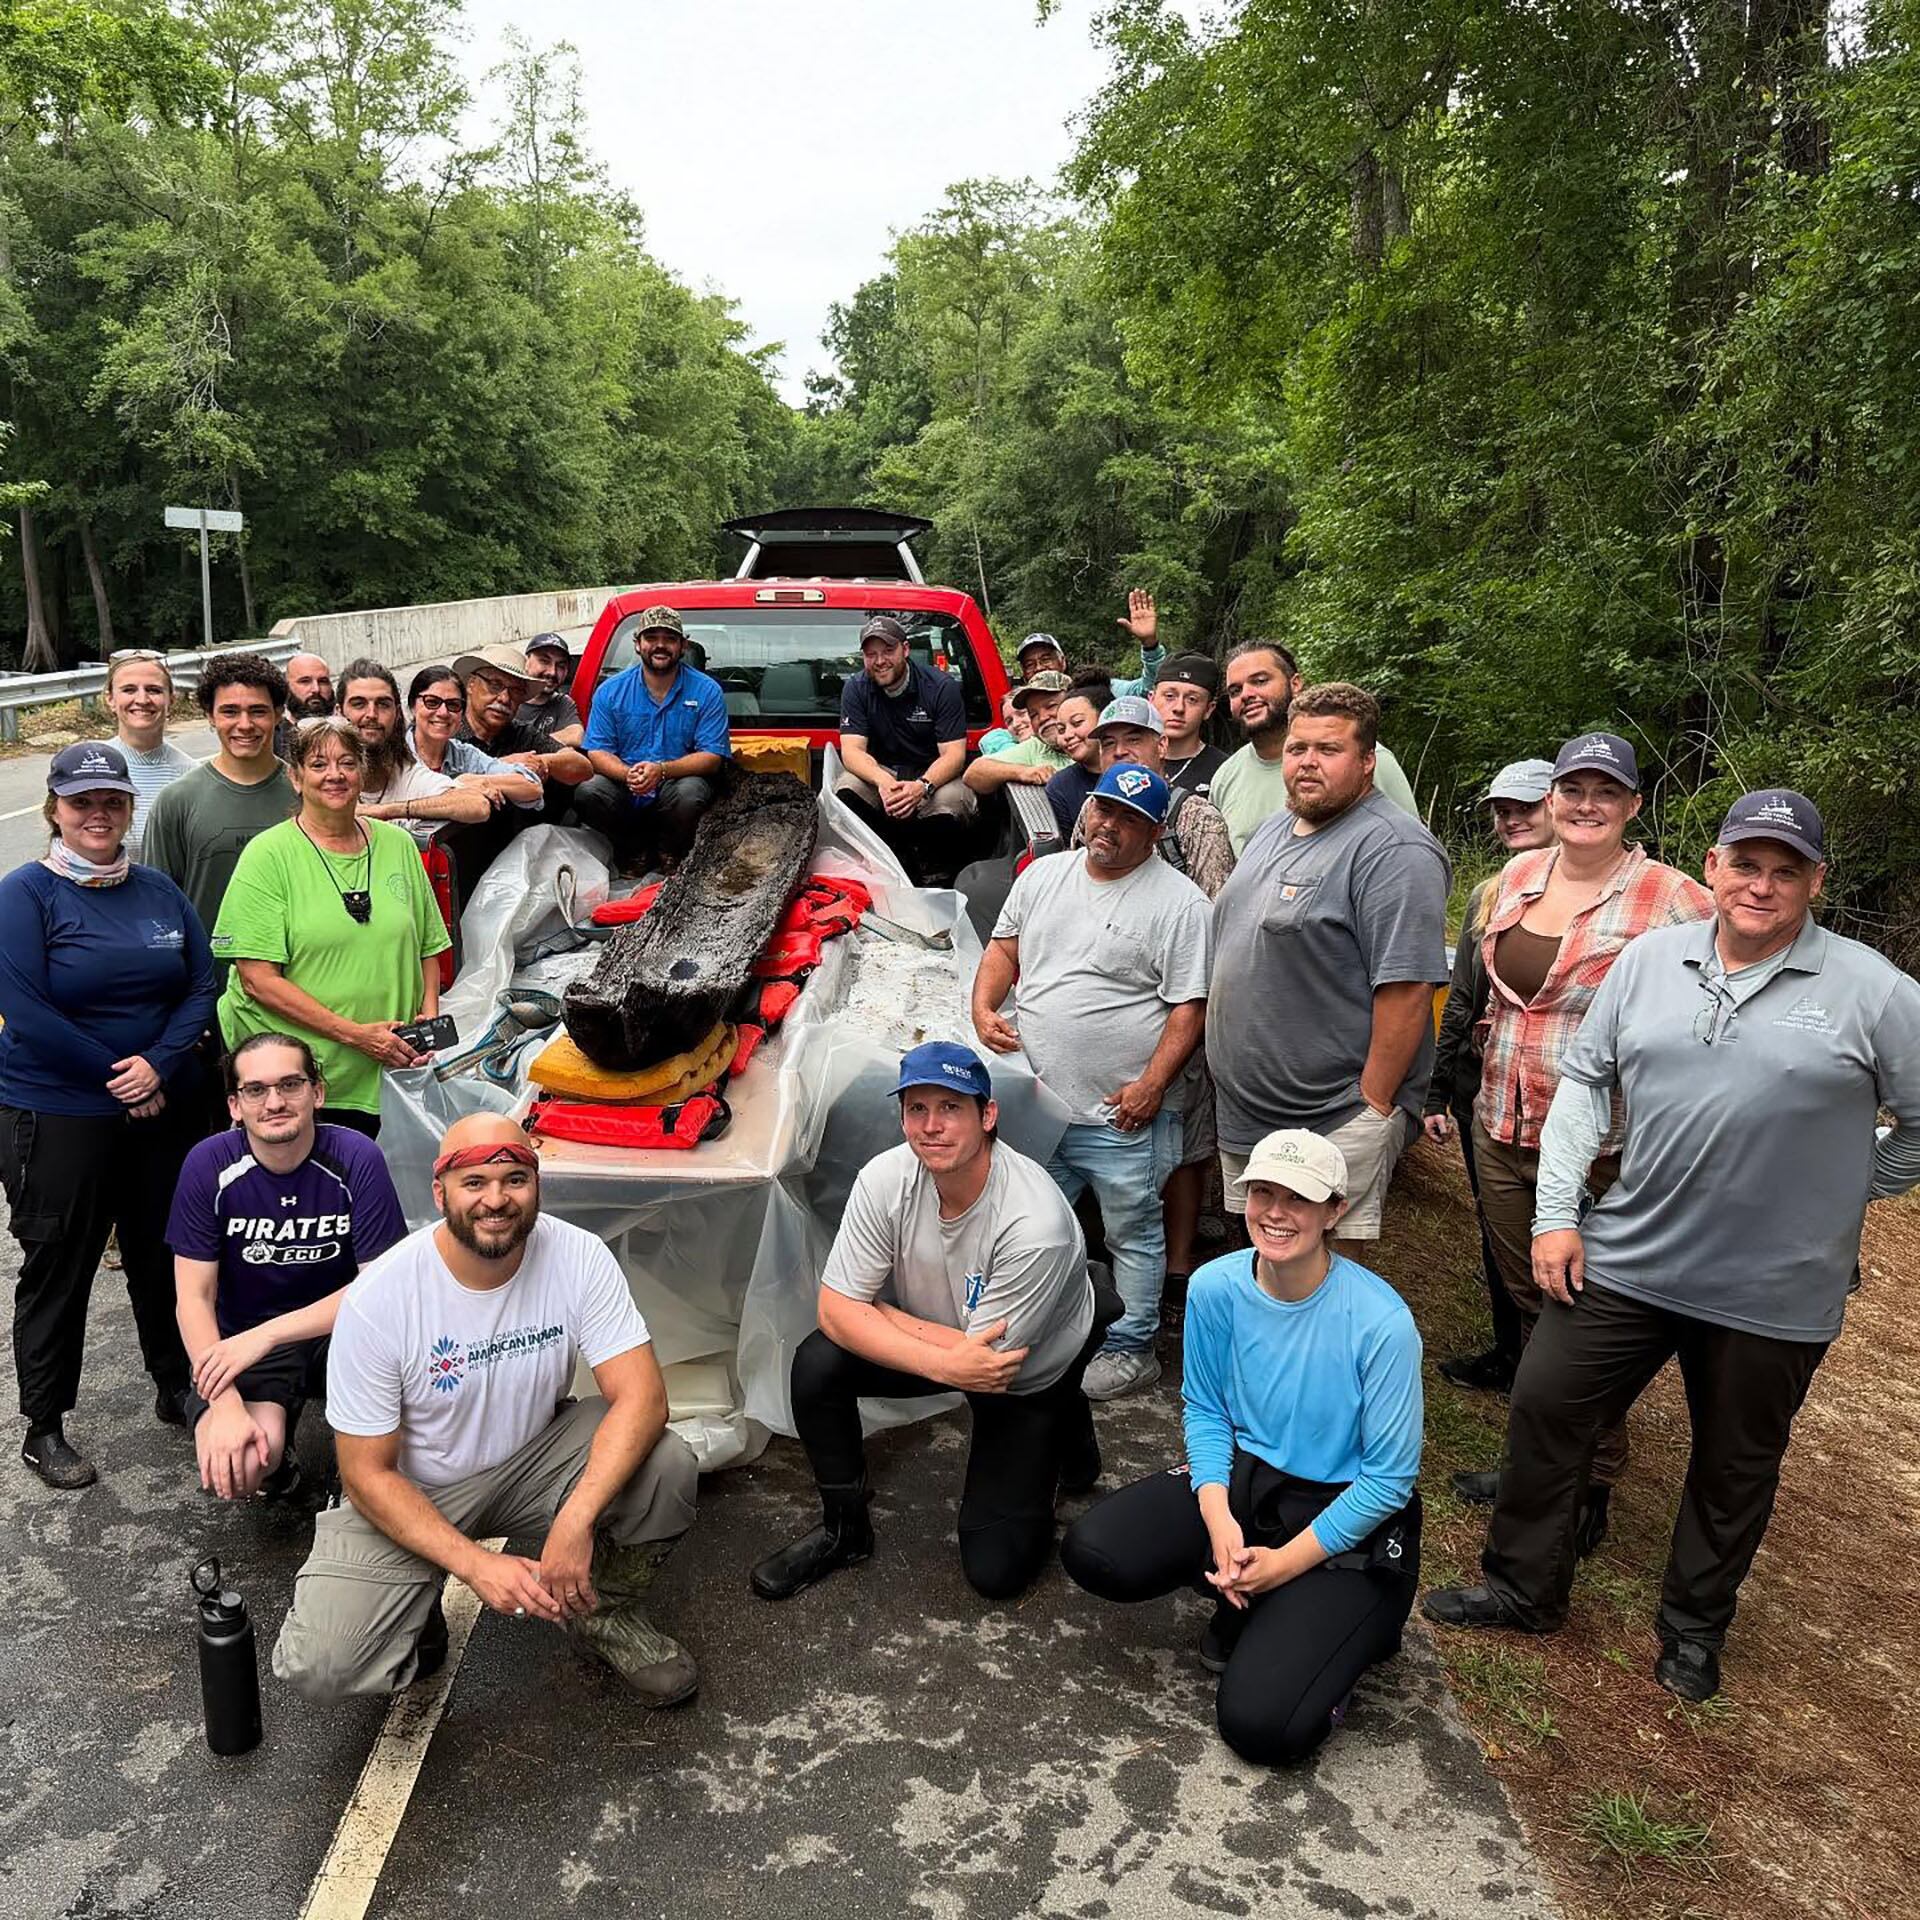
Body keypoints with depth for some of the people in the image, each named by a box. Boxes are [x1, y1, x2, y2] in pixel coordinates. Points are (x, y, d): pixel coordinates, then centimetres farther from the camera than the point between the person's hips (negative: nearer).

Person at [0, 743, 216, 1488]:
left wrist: (159, 1064, -13)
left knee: (165, 1255, 16)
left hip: (160, 1110, 4)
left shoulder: (158, 890, 6)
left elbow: (202, 986, 3)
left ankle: (176, 1387, 34)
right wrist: (117, 1078, -14)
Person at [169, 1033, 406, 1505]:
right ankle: (277, 1462, 13)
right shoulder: (209, 1166, -12)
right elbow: (193, 1299, -11)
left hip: (339, 1326, 0)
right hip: (242, 1339, 0)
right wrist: (226, 1407, -25)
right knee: (232, 1465, -28)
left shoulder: (356, 1159, -15)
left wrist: (266, 1335, -25)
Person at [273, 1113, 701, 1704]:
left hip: (533, 1457, 2)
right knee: (318, 1665, -23)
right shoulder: (377, 1298, -23)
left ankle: (603, 1612, 4)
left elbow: (641, 1396, -23)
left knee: (667, 1465, -25)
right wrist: (475, 1564, -27)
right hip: (409, 1494, -1)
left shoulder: (579, 1257, -18)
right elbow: (367, 1474, -17)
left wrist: (576, 1520, -38)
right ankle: (418, 1612, 12)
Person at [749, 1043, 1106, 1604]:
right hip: (936, 1340, 4)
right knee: (816, 1363, -22)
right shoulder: (886, 1179, -22)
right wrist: (945, 1363, -34)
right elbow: (836, 1310, -21)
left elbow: (995, 1360, -28)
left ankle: (1062, 1429, 18)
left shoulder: (1036, 1225, -35)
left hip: (1032, 1375, -4)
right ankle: (843, 1530, 1)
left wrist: (877, 1313, -20)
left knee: (995, 1570, -7)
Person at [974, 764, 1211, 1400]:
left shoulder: (1179, 902, -9)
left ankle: (1131, 1350, 26)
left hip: (1121, 1114, -5)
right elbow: (1004, 947, 16)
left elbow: (1189, 1006, -11)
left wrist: (1151, 1085, -18)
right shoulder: (1042, 876, 8)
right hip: (1038, 1103, 5)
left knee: (1132, 1234, 10)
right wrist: (983, 1007, -3)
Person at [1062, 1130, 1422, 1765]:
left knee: (1260, 1725, -19)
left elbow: (1388, 1480, -15)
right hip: (1241, 1477, 5)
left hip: (1347, 1513, -4)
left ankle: (1329, 1627, 14)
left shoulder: (1381, 1322, -23)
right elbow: (1205, 1411, 2)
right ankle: (1246, 1602, 7)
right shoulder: (1216, 1288, -10)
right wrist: (1218, 1520, -14)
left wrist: (1287, 1562, -16)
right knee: (1091, 1552, -19)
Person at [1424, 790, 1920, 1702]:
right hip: (1627, 1259, 2)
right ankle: (1521, 1588, 26)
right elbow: (1584, 1080, 4)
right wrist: (1556, 1215, -2)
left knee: (1734, 1469, 16)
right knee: (1543, 1411, 5)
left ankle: (1694, 1629, 39)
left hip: (1772, 1292, -2)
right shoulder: (1649, 959, 0)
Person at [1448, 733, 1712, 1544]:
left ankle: (1591, 1487, 25)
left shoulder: (1671, 898, -13)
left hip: (1597, 1147, -6)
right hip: (1501, 1132, 6)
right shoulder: (1517, 875, 6)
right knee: (1528, 1303, 18)